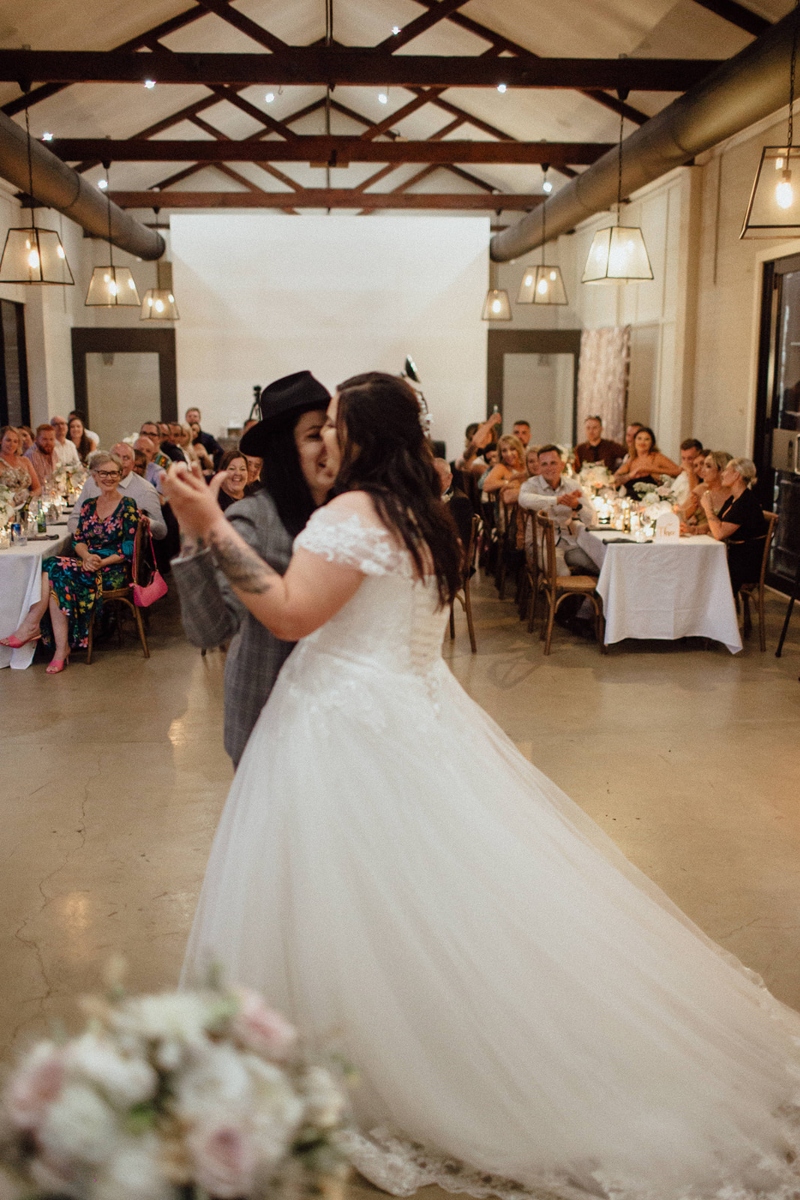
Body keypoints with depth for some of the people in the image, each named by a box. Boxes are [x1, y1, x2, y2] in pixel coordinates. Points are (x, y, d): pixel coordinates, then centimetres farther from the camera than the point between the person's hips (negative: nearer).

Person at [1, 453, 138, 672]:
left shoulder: (128, 506, -1)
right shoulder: (89, 506, 17)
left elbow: (129, 548, -7)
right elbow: (78, 539, 10)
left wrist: (101, 563, -19)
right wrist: (87, 557, -12)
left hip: (114, 570, -5)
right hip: (87, 563, 5)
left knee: (55, 570, -27)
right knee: (53, 575, -28)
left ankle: (31, 626, -20)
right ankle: (62, 648, -31)